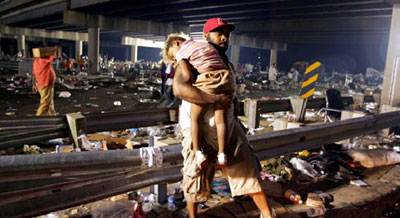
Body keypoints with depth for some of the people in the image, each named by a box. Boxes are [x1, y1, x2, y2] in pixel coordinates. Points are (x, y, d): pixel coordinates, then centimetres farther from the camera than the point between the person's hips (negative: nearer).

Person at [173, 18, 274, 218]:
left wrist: (235, 122, 23)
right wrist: (215, 99, -32)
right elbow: (179, 88, -29)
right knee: (196, 177, 7)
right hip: (199, 129, -6)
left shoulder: (227, 63, 13)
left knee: (247, 168, 5)